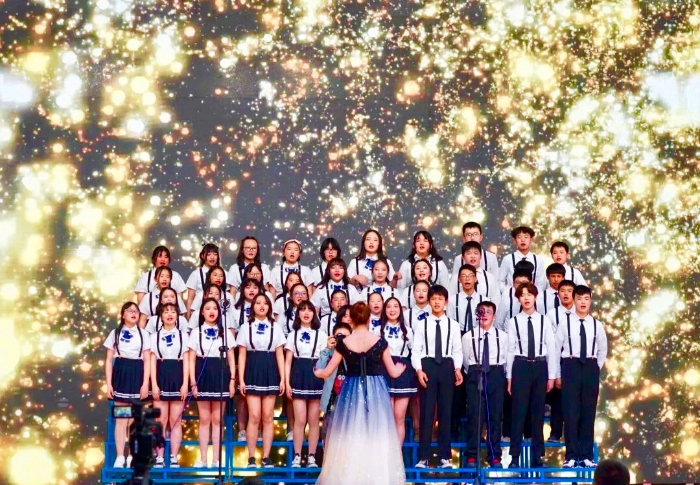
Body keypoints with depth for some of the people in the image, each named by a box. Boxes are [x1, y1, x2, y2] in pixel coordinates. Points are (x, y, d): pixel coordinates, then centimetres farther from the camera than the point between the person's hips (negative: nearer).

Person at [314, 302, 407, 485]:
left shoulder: (344, 343, -4)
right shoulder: (380, 342, -4)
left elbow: (327, 373, 2)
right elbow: (393, 372, 3)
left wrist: (316, 372, 25)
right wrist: (400, 369, 26)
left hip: (352, 391, 0)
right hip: (376, 391, 0)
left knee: (350, 435, 9)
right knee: (377, 435, 7)